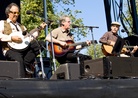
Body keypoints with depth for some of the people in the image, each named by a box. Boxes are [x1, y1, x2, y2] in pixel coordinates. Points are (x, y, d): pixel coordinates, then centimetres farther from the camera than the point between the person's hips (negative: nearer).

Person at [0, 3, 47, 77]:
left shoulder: (21, 26, 32)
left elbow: (30, 38, 21)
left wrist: (39, 29, 13)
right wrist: (11, 37, -13)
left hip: (24, 47, 6)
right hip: (11, 49, -6)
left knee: (41, 44, -13)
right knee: (19, 60, -37)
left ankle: (26, 63, -17)